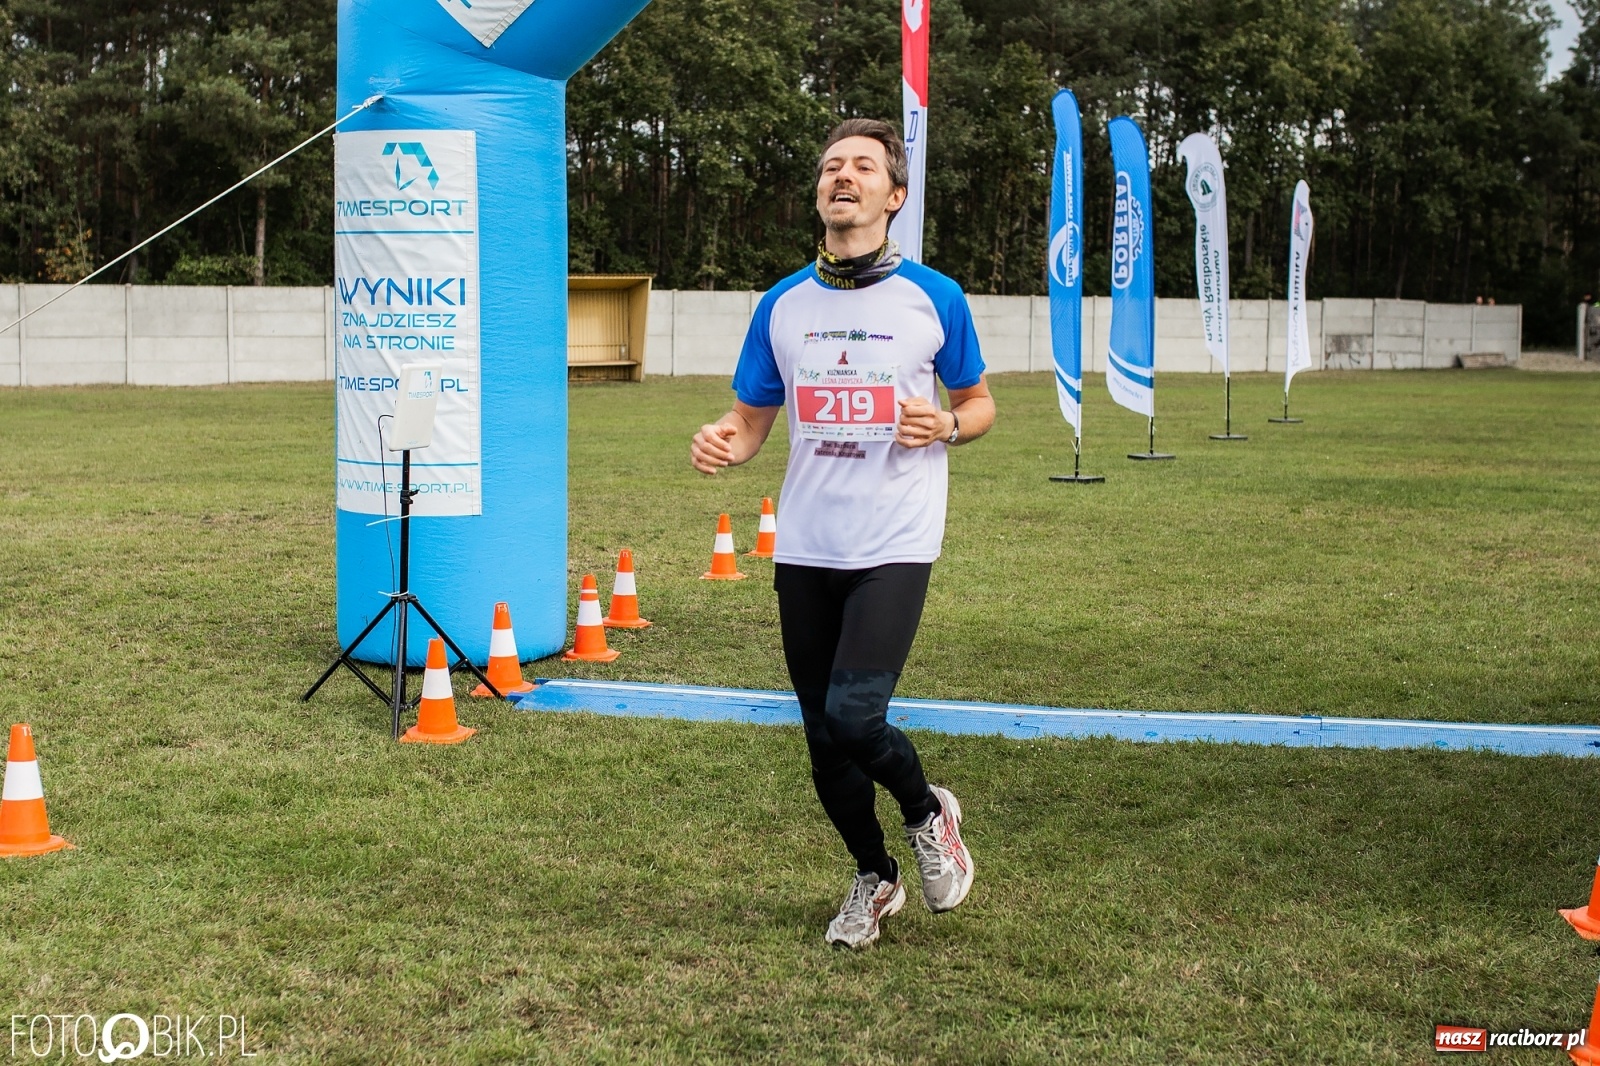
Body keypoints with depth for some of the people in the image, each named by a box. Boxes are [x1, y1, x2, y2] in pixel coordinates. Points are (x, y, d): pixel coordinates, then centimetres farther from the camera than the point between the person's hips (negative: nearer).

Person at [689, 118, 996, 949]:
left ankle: (929, 815, 15)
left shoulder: (933, 298, -1)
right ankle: (873, 878, 33)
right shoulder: (782, 305, 6)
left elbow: (979, 403, 10)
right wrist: (720, 443, -12)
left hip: (895, 546, -4)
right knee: (822, 735, 8)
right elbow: (751, 421, 11)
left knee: (854, 716, -18)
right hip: (804, 548, 4)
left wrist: (948, 425, -13)